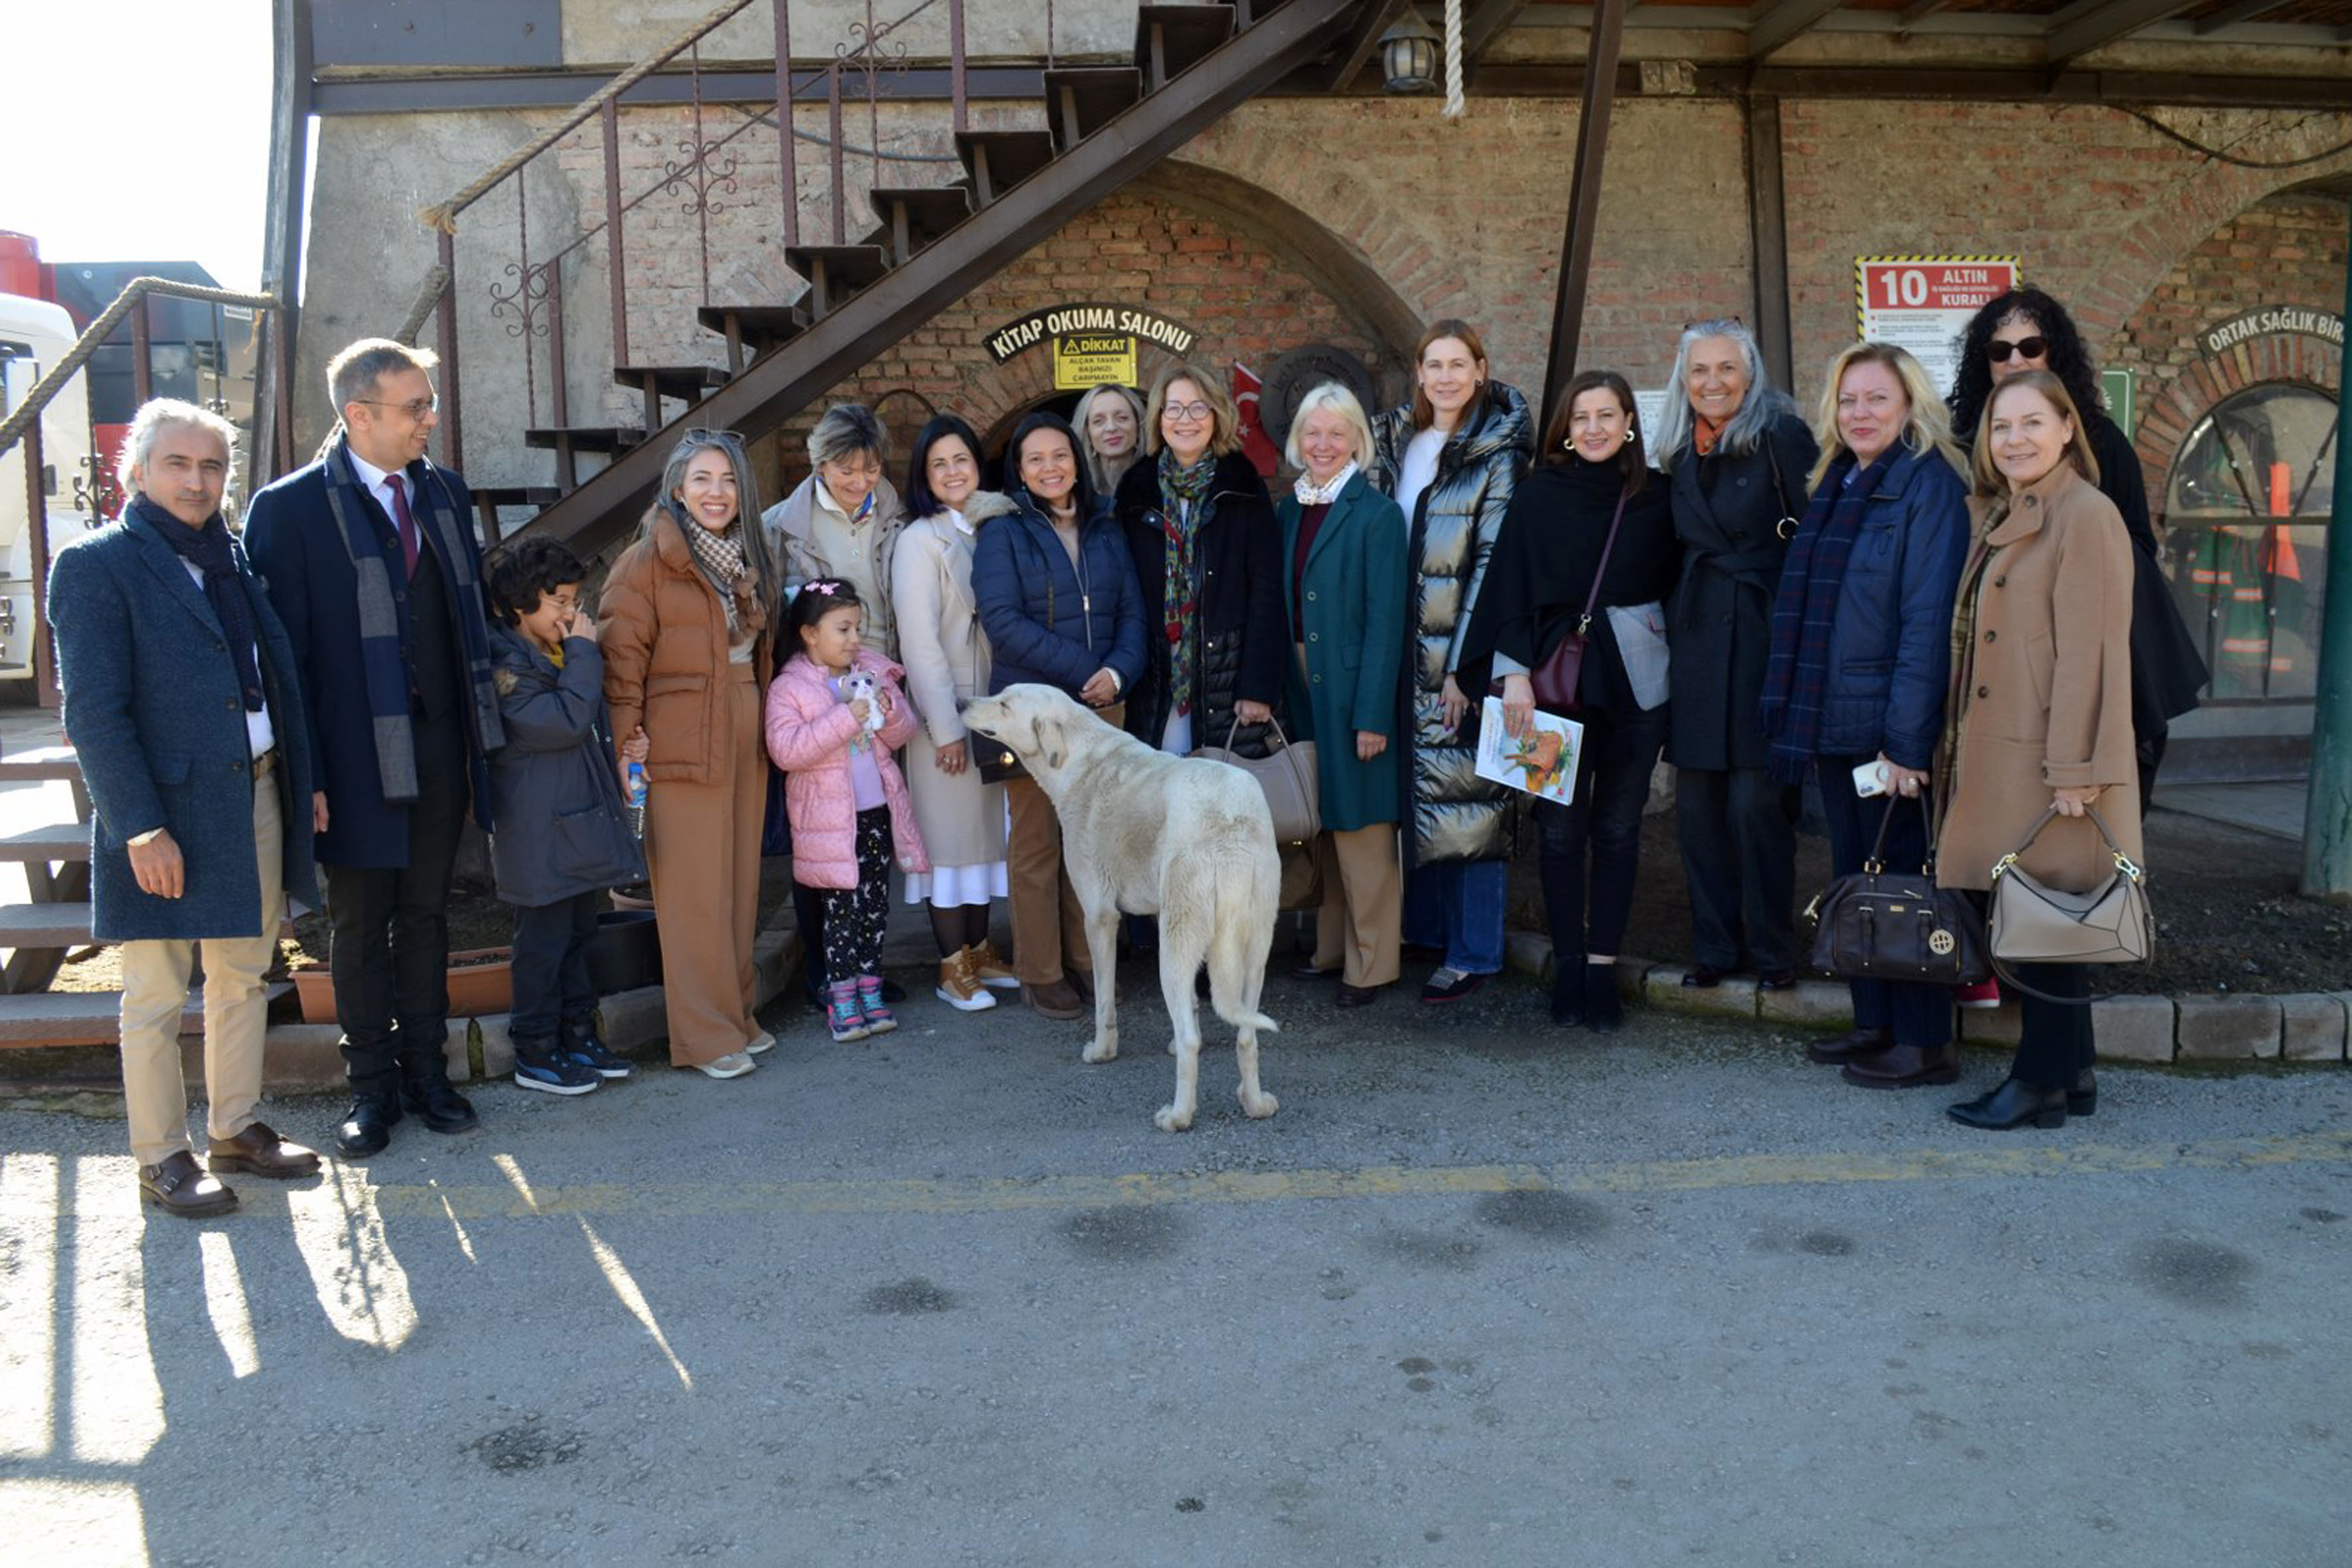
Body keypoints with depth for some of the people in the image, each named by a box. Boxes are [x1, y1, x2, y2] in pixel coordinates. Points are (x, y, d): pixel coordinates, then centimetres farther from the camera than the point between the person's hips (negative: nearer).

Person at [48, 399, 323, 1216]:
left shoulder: (234, 559, 12)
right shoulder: (96, 564, -8)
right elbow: (93, 712, -13)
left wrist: (303, 782, 10)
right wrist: (141, 828, -18)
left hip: (257, 802, 7)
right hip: (167, 814, -6)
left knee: (242, 979, 15)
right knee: (156, 1001, 5)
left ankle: (236, 1128, 29)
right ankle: (161, 1159, 17)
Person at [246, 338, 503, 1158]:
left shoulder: (445, 491, 7)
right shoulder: (291, 506, -9)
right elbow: (284, 646, -10)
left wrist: (479, 726, 8)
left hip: (440, 743, 4)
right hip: (357, 752, -4)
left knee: (426, 914, 15)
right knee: (360, 926, 9)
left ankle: (426, 1069, 27)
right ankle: (371, 1086, 22)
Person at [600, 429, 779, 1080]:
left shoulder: (748, 559, 14)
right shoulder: (648, 560, -8)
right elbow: (623, 658, -11)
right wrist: (628, 748, -15)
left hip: (744, 737, 7)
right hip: (681, 745, -6)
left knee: (740, 880, 11)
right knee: (693, 891, -3)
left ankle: (737, 1013, 22)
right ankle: (706, 1034, 5)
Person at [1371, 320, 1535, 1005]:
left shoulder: (1499, 454, -6)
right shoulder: (1394, 441, 12)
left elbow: (1493, 563, -11)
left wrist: (1464, 663, -16)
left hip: (1463, 657, -6)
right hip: (1403, 652, 6)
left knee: (1467, 794, -3)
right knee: (1414, 788, 11)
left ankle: (1474, 950, 5)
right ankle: (1423, 924, 25)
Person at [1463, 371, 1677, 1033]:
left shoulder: (1655, 498, 6)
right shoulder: (1539, 494, 1)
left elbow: (1673, 587, 10)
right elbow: (1512, 586, -3)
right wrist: (1514, 672, -11)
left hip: (1634, 683, 2)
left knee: (1618, 827, 6)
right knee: (1560, 827, 2)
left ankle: (1602, 968, 15)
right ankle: (1568, 969, 14)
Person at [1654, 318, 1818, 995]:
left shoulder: (1783, 436, -6)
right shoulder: (1680, 454, 12)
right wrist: (1674, 621, 11)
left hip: (1766, 640, -5)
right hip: (1697, 640, 6)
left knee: (1757, 804, -4)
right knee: (1698, 804, 6)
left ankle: (1771, 949, 12)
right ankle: (1714, 945, 17)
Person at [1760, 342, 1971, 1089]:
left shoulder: (1929, 484, -10)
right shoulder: (1835, 484, 14)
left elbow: (1929, 620, -16)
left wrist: (1906, 739, -20)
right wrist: (1801, 714, 9)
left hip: (1891, 727, -8)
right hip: (1835, 722, 8)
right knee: (1854, 878, 14)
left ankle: (1926, 1041, 11)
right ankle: (1876, 1023, 25)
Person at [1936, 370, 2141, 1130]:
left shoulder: (2086, 516, -11)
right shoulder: (1999, 516, 16)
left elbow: (2089, 653, -16)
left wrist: (2075, 767, -18)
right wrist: (1960, 743, 12)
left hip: (2048, 759, -9)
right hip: (1999, 754, 9)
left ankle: (2043, 1081, 8)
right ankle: (2071, 1072, 23)